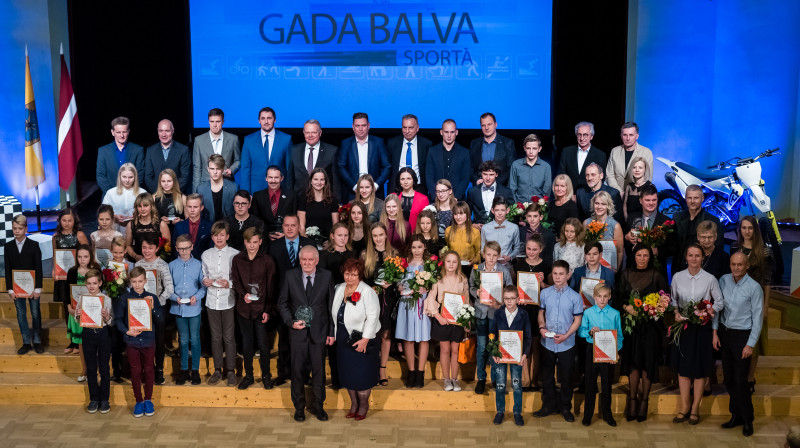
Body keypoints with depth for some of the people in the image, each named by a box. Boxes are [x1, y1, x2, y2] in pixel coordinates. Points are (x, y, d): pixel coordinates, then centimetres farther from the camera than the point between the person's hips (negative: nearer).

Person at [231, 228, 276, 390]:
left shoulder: (267, 260, -5)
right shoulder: (237, 259, 2)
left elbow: (271, 287, -3)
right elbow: (235, 281, 7)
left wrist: (268, 310, -7)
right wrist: (243, 294, -14)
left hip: (261, 308, -2)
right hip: (243, 308, 2)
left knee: (262, 343, 1)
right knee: (247, 343, 10)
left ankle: (266, 375, 18)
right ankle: (248, 375, 24)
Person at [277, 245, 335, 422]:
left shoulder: (326, 276, -2)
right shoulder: (290, 276, -2)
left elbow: (331, 305, 1)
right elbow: (282, 303, 4)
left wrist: (332, 332, 0)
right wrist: (291, 321, -10)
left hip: (319, 332, 0)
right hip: (298, 331, 0)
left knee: (319, 370, 9)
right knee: (298, 370, 8)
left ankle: (317, 405, 27)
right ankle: (299, 407, 25)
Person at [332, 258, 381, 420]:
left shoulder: (367, 292, -14)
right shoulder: (339, 289, 6)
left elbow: (372, 317, -18)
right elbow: (334, 314, 15)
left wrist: (365, 339, -21)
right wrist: (333, 334, 12)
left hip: (361, 340, -6)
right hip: (343, 339, 6)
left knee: (362, 374, 2)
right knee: (347, 373, 13)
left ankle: (363, 405, 22)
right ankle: (354, 404, 30)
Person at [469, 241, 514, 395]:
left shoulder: (504, 270, -5)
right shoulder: (476, 270, 1)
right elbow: (470, 288, 9)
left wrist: (500, 303, -16)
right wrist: (476, 293, -12)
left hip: (497, 312, -1)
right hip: (481, 311, 1)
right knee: (482, 346, 5)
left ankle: (496, 378, 22)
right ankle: (481, 378, 19)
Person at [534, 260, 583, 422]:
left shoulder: (575, 297, -7)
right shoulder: (545, 293, 0)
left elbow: (577, 320, -3)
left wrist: (565, 336, -15)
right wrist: (541, 327, -8)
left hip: (567, 344, -2)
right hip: (547, 343, 2)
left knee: (566, 377, 9)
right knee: (547, 376, 12)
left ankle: (565, 407, 25)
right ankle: (549, 405, 27)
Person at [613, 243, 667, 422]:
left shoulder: (656, 275, 0)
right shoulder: (626, 274, 5)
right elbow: (616, 298, 6)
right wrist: (626, 307, -12)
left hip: (651, 325, -1)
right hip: (631, 324, 1)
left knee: (648, 362, -1)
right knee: (633, 362, 1)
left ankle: (644, 401, 11)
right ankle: (632, 401, 11)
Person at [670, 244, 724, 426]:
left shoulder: (710, 279, -4)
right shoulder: (677, 277, 2)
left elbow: (720, 302, 3)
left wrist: (711, 311, -16)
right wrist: (676, 313, -8)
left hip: (702, 327, -2)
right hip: (682, 326, 2)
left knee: (700, 368, 4)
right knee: (683, 366, 6)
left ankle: (695, 407, 17)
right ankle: (684, 406, 17)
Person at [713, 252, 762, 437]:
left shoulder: (754, 288, -13)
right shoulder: (723, 280, 0)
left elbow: (758, 318, -9)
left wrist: (751, 345, -10)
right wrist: (715, 332, 5)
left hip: (742, 335, -5)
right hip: (724, 333, 5)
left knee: (740, 380, -3)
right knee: (728, 378, 10)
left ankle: (747, 419, 14)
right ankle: (736, 415, 24)